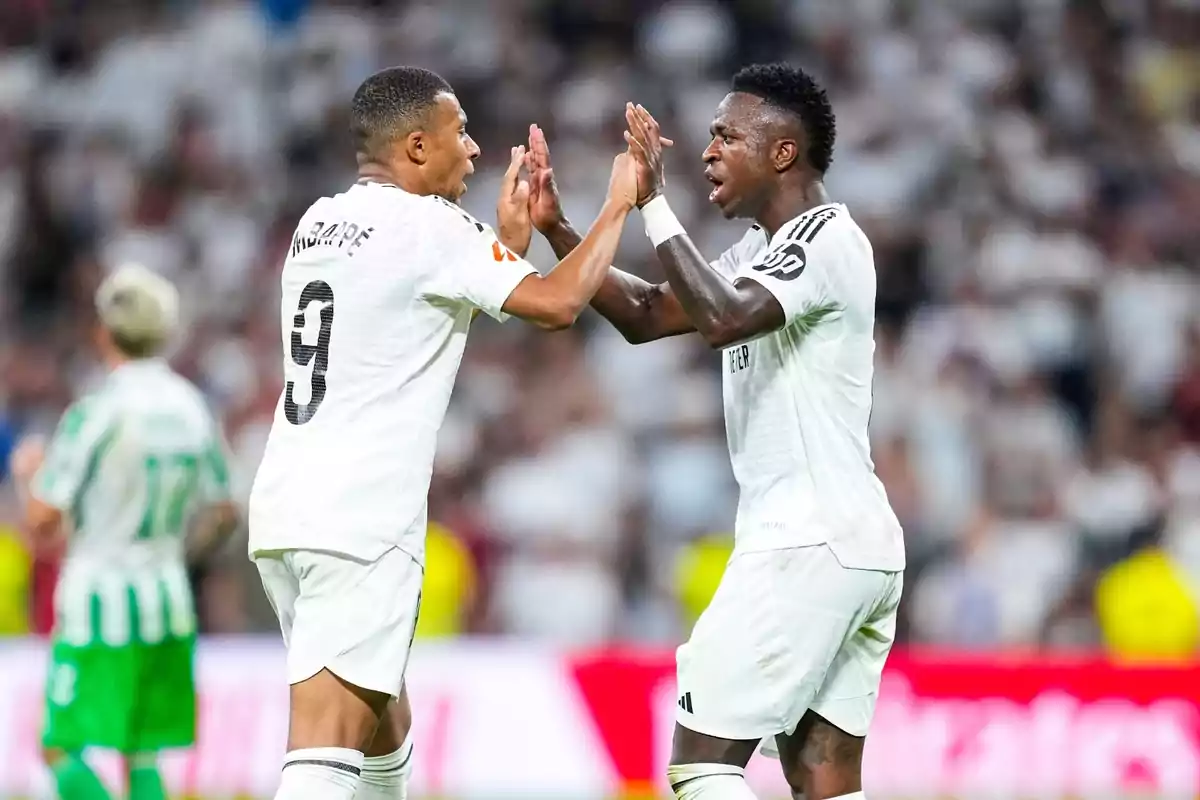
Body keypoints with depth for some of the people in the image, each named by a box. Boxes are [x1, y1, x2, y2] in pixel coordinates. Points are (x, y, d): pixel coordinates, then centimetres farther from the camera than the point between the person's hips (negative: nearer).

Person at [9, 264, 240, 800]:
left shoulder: (96, 412, -15)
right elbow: (223, 515, 13)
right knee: (143, 756, 11)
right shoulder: (192, 408, 4)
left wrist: (29, 472, 7)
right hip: (168, 602, 6)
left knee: (63, 750, -2)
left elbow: (41, 522, -13)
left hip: (99, 600, -6)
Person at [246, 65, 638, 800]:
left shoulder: (321, 223, 17)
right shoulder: (428, 224, -8)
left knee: (384, 720, 23)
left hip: (286, 507, 9)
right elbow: (556, 303, -13)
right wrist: (620, 206, 1)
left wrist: (511, 241, 26)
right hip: (359, 521, -9)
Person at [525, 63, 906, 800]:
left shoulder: (827, 238, -12)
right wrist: (556, 229, 10)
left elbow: (720, 319, -27)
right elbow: (645, 316, 20)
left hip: (809, 544, -10)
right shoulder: (763, 253, 18)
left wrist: (653, 203, -21)